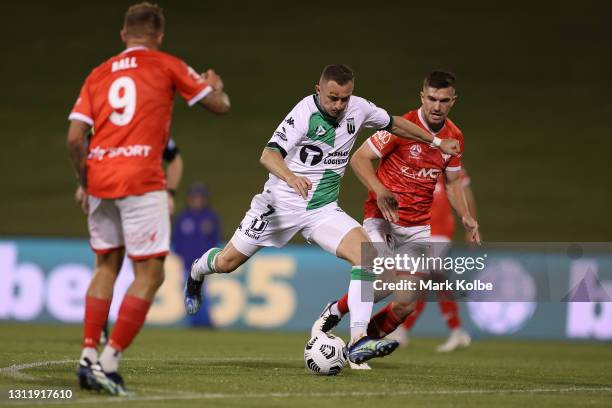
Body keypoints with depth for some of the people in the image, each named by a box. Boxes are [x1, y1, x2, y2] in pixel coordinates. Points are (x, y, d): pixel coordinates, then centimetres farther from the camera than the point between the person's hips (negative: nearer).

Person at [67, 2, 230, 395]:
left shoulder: (99, 75, 15)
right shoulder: (167, 65, 5)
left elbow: (75, 139, 7)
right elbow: (220, 105, 10)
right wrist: (216, 85, 32)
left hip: (99, 180, 5)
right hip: (141, 181, -5)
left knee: (106, 266, 19)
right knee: (150, 274, 0)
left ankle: (89, 357, 13)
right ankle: (109, 362, -8)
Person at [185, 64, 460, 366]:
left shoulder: (358, 108, -2)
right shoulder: (304, 113, -20)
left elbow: (394, 124, 18)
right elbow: (269, 155, -31)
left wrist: (437, 142, 24)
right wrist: (291, 177, -51)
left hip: (323, 210, 4)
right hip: (281, 203, -4)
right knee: (226, 263, 7)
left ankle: (358, 341, -25)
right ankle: (196, 273, 46)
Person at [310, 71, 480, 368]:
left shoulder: (454, 137, 4)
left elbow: (452, 181, 19)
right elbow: (359, 159, -9)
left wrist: (466, 217, 4)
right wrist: (380, 191, -25)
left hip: (419, 228, 5)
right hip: (382, 218, -5)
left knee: (407, 303, -6)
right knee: (382, 285, -24)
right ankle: (334, 312, 5)